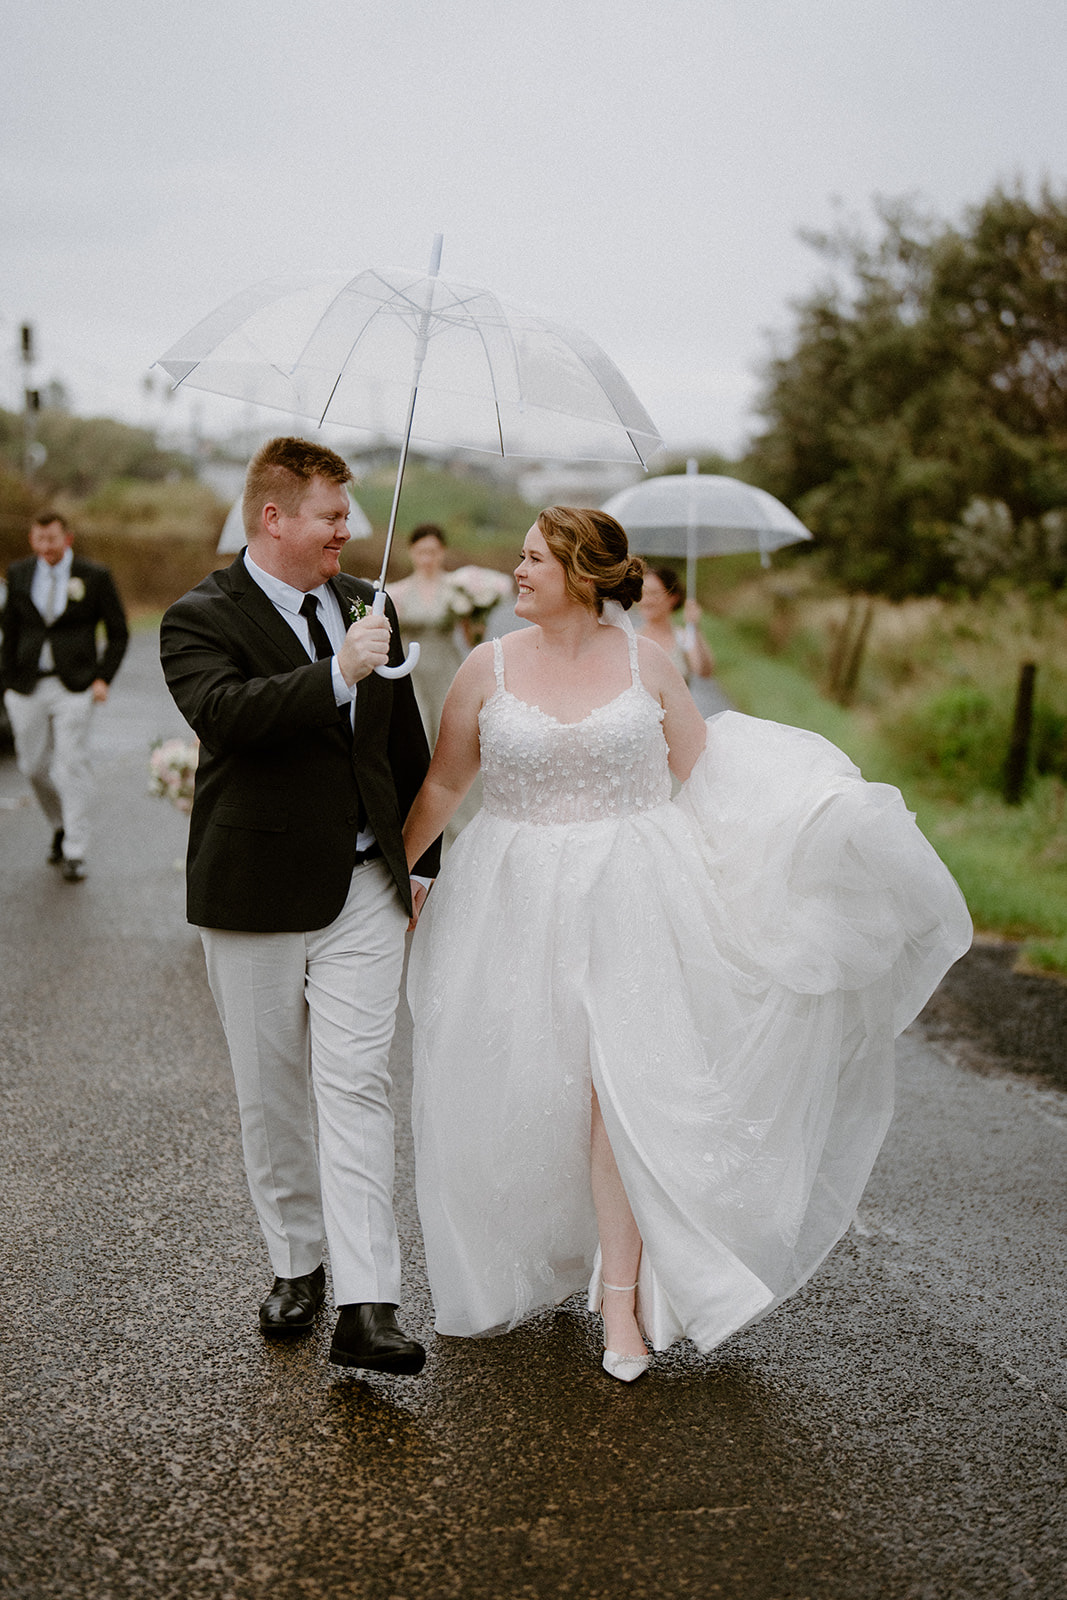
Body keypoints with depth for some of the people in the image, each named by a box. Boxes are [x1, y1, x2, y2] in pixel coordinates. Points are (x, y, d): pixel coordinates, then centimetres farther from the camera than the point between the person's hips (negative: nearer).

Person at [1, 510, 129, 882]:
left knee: (73, 765, -7)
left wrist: (104, 678, -6)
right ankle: (60, 827, 33)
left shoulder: (94, 576, -1)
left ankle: (75, 853, -2)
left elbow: (118, 633, 4)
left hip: (73, 687, -3)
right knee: (34, 765, 8)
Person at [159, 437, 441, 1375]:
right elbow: (221, 711, -28)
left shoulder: (366, 605, 10)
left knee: (356, 1087, -6)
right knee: (272, 1097, 10)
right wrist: (336, 674, -29)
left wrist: (423, 863, 17)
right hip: (257, 896, -2)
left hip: (366, 887, 3)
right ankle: (297, 1263, 30)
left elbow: (407, 744, 17)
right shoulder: (200, 619, -6)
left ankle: (366, 1306, -7)